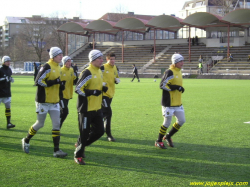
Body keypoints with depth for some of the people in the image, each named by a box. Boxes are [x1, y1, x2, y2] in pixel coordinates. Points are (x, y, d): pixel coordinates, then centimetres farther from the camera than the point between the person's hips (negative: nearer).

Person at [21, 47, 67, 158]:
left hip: (54, 102, 8)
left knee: (56, 124, 0)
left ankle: (56, 150, 2)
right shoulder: (47, 67, -15)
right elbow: (38, 82, -21)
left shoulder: (58, 68, 12)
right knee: (40, 124, 4)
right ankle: (26, 141, 29)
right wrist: (54, 82, -23)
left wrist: (60, 85, 4)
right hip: (43, 101, -8)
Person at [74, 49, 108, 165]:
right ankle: (78, 155, 16)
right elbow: (78, 89, -19)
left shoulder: (99, 72, 12)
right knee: (84, 133, -1)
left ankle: (80, 145, 28)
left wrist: (103, 88, 6)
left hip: (97, 108, 9)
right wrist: (92, 92, -24)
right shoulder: (87, 73, -17)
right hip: (86, 109, -9)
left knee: (99, 131, 9)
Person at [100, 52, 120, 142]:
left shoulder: (115, 68, 11)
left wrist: (117, 80, 1)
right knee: (108, 112, -12)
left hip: (110, 93, 8)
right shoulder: (103, 68, -11)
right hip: (103, 93, -8)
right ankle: (108, 134, -2)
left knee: (103, 112, 14)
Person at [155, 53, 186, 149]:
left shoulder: (179, 71, 13)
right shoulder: (170, 72, -16)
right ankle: (158, 141, 16)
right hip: (169, 103, -9)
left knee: (181, 121, 8)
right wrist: (176, 87, -22)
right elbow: (162, 85, -20)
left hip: (178, 103, 9)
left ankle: (168, 136, 27)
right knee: (167, 122, -1)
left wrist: (180, 88, 11)